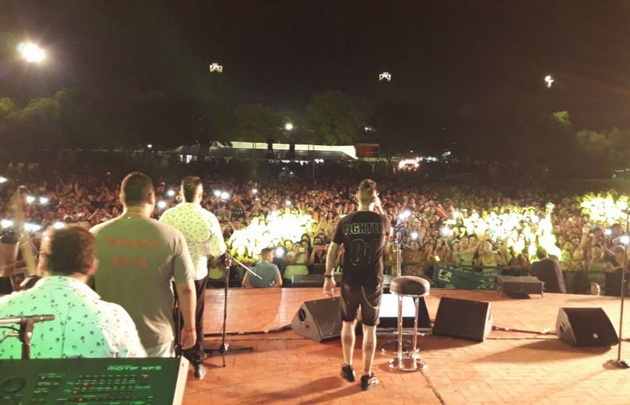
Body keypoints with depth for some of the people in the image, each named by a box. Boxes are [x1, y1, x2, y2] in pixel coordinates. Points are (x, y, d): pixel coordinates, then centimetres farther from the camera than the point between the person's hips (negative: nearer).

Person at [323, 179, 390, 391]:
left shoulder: (345, 221, -6)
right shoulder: (381, 220, -7)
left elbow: (332, 251, -4)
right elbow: (388, 232, 17)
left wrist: (328, 277, 4)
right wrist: (380, 209, 18)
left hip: (350, 281, 1)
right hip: (373, 282, -1)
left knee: (348, 323, 20)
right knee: (369, 329, 10)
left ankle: (348, 368, 31)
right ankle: (367, 376, 19)